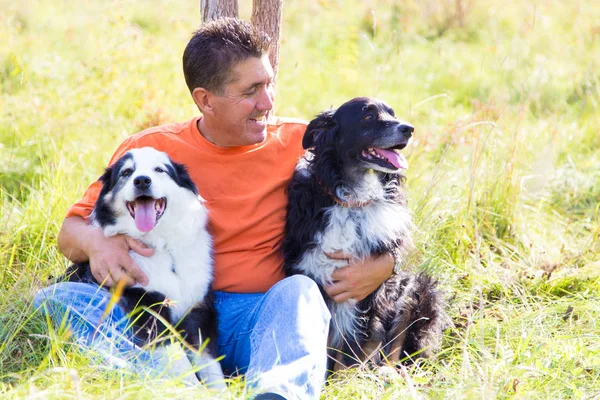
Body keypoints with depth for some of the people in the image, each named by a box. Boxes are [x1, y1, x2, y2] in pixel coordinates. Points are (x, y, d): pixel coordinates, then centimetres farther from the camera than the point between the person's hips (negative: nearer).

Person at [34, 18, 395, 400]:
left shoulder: (300, 142, 6)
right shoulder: (148, 150, 8)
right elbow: (70, 233, 10)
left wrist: (382, 266, -11)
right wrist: (95, 241, -15)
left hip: (264, 315, -1)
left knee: (298, 288, -32)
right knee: (58, 298, -22)